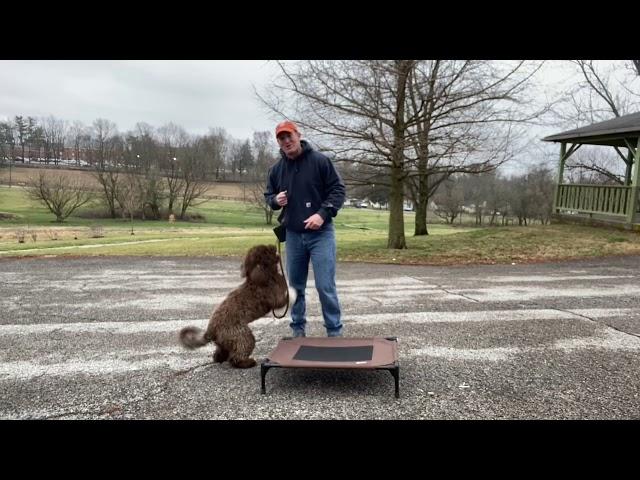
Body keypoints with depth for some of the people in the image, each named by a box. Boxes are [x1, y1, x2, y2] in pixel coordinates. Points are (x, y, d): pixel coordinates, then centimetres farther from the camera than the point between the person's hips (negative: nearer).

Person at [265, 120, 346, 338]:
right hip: (293, 235, 5)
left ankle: (335, 332, 6)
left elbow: (338, 189, -7)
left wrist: (322, 214, -20)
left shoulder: (320, 160, -7)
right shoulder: (276, 169, 6)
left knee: (325, 286, -7)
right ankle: (298, 330, 26)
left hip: (321, 233, -4)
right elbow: (268, 195, 18)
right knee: (295, 286, 11)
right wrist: (275, 200, -6)